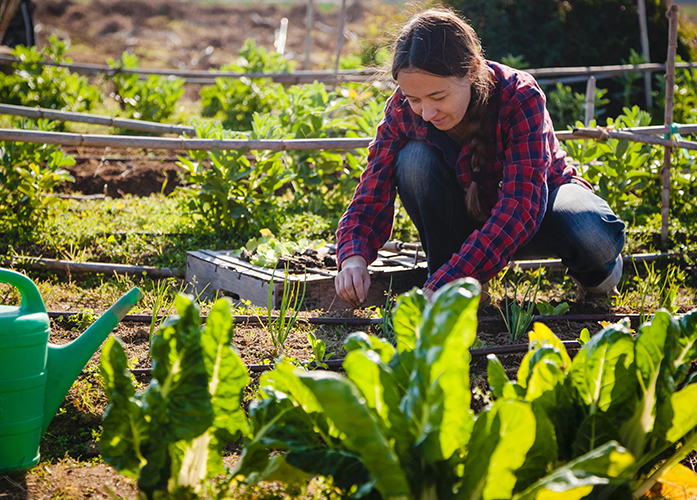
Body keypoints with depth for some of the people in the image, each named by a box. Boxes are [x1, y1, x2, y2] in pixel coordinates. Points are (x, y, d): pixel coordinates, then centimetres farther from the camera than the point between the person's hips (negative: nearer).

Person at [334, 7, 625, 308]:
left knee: (596, 236, -37)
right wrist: (353, 258, -45)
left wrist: (440, 289, -52)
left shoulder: (519, 98, -32)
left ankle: (591, 272, 1)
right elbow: (372, 197, -20)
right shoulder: (404, 109, -21)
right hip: (468, 213, 2)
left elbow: (521, 206, -42)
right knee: (414, 159, -29)